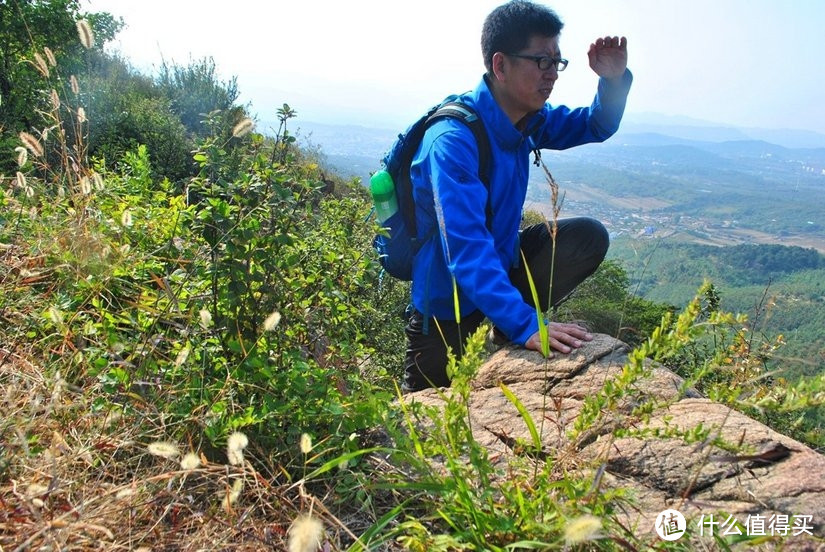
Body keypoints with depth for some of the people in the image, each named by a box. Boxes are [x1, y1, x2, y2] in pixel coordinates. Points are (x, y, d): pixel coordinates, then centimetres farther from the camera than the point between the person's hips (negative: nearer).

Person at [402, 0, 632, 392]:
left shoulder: (526, 119, -5)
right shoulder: (453, 140, -30)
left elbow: (596, 126, 11)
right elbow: (466, 246, -38)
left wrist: (614, 80, -11)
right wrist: (525, 325, -45)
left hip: (500, 266, 7)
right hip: (450, 299, -6)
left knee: (589, 238, -8)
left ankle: (505, 326, -2)